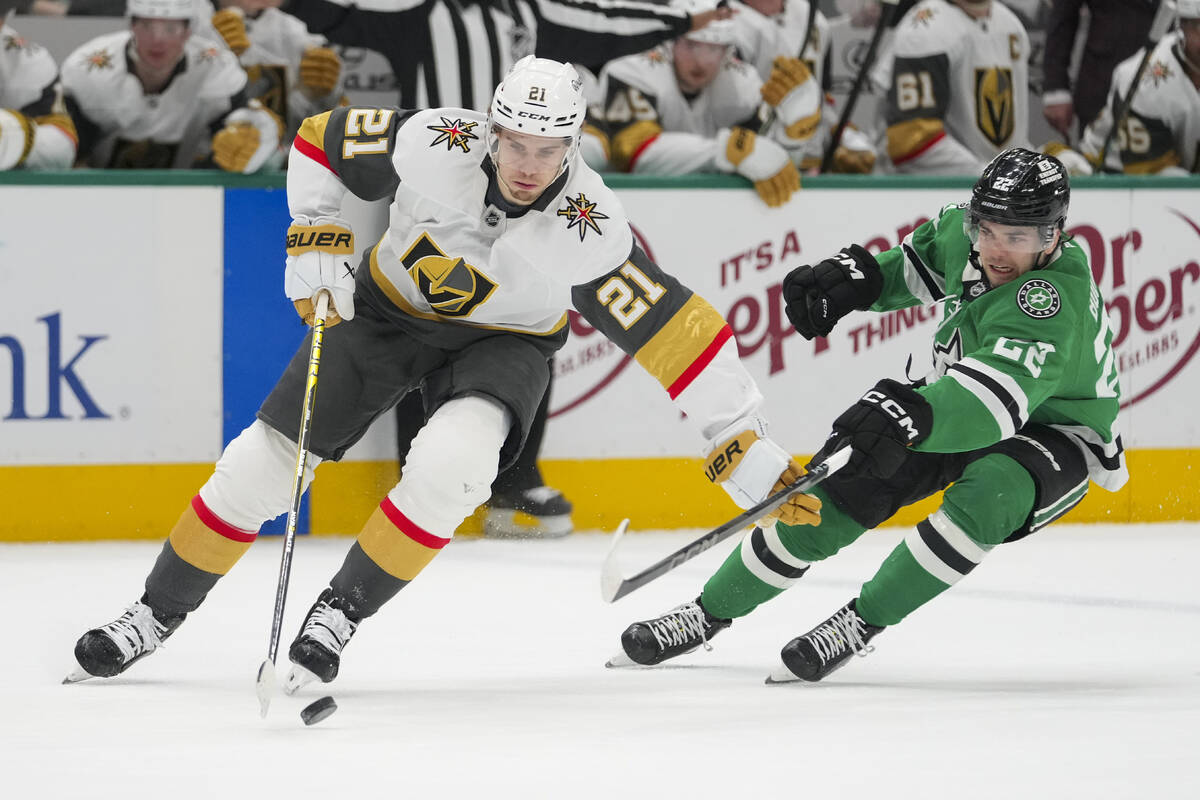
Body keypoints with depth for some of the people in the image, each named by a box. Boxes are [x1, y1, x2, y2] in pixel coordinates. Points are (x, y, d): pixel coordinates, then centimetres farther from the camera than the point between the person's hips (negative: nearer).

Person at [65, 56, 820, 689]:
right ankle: (159, 613, 16)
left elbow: (674, 330, -31)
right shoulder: (437, 145, -30)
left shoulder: (590, 232, -32)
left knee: (450, 461, -32)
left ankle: (339, 617, -14)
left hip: (502, 341, -1)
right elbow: (321, 143, -12)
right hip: (387, 309, 2)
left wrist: (751, 454, -32)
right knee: (263, 460, -3)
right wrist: (316, 253, -14)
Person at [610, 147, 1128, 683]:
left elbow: (996, 395, -55)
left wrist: (911, 417, -70)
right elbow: (921, 260, 10)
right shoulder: (962, 232, -16)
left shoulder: (1055, 301, -39)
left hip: (1055, 432, -6)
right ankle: (710, 613, 11)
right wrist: (857, 275, -7)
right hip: (953, 401, 7)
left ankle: (860, 623, -21)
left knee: (983, 500, -37)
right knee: (841, 490, -4)